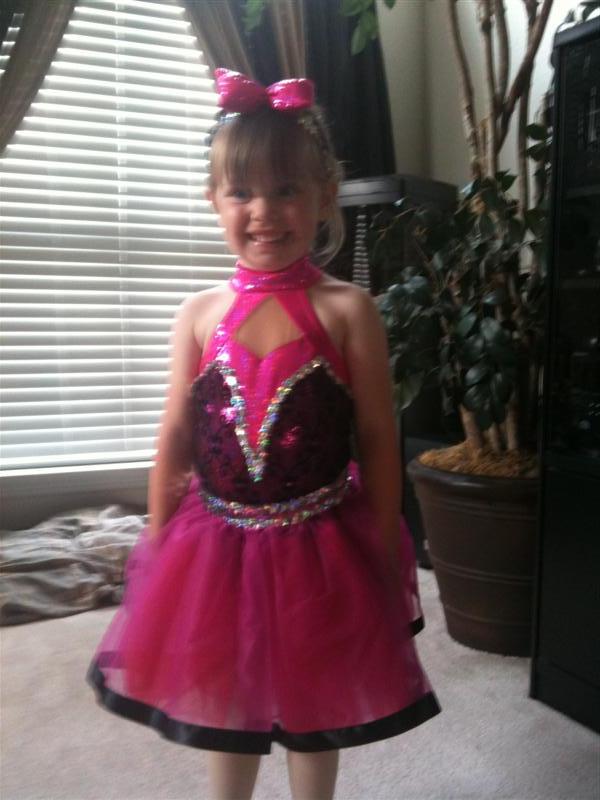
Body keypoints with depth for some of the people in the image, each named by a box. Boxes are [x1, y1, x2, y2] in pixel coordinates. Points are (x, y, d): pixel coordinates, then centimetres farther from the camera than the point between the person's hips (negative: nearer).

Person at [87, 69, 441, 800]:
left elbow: (377, 438, -7)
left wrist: (383, 552, -4)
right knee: (225, 703, 22)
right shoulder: (199, 315, -3)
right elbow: (176, 440, 2)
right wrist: (156, 544, 5)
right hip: (219, 543, 3)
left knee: (314, 707, 19)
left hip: (321, 544, -2)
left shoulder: (346, 310, -10)